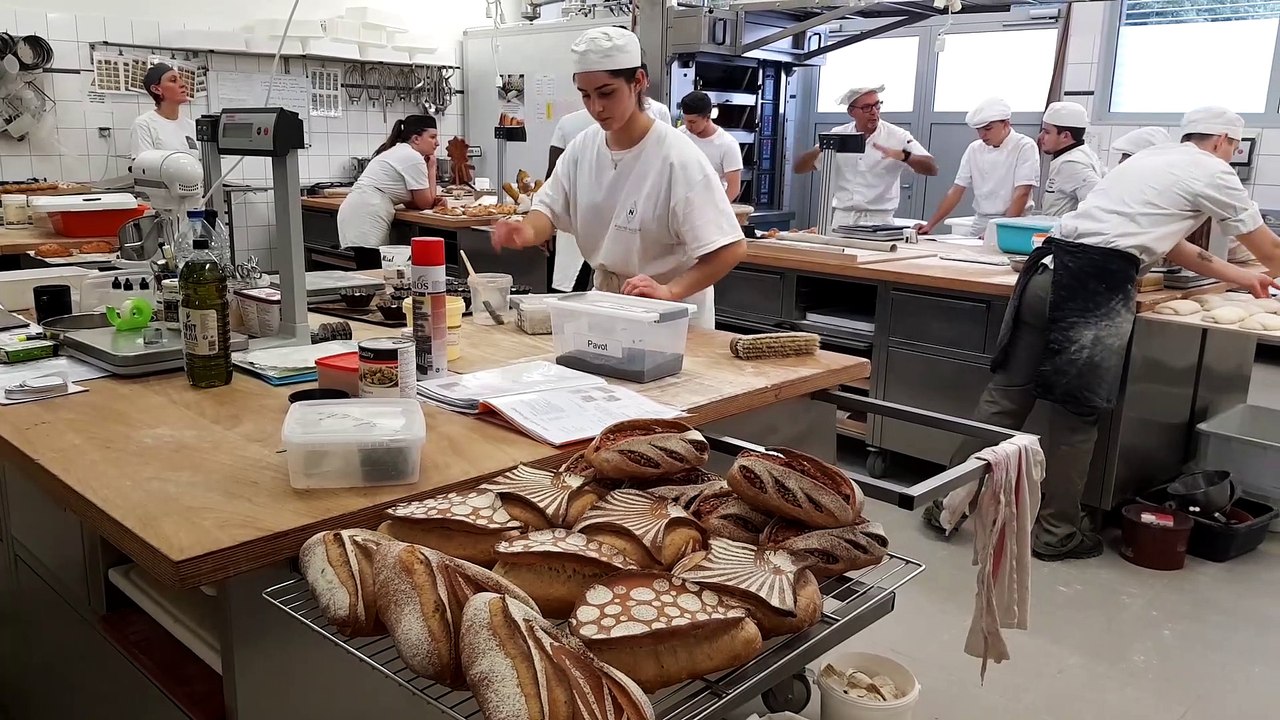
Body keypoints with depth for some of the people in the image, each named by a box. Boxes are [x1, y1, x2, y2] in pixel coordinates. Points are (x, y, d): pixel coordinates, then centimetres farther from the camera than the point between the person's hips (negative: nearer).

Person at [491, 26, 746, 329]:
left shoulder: (677, 158, -20)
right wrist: (528, 232, -17)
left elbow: (731, 249, -22)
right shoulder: (582, 147, -1)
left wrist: (669, 292, -33)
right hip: (606, 302, 5)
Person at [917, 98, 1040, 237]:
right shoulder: (974, 149, 10)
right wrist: (930, 225, 1)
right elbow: (957, 190, 9)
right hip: (980, 225, 4)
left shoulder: (1025, 147, -4)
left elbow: (1022, 193, -12)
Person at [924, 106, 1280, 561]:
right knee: (1076, 416, 4)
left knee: (1005, 395, 9)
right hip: (1096, 287, -7)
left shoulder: (1149, 160, 30)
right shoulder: (1212, 173, 9)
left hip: (1047, 271, 7)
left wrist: (1238, 276, 47)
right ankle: (1054, 532, 16)